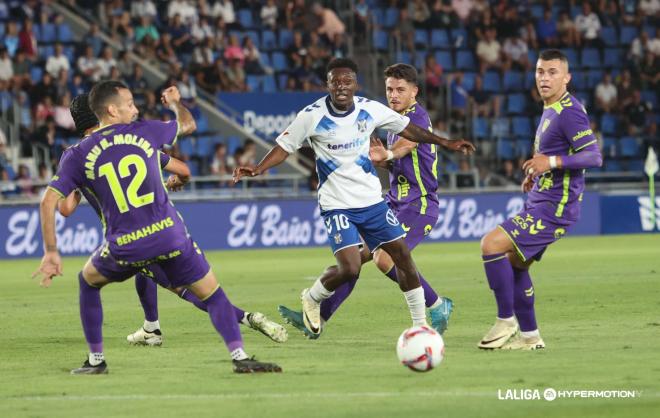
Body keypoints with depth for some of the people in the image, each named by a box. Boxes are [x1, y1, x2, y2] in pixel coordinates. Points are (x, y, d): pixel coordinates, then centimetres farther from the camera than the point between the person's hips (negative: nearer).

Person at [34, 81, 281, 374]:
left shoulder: (77, 155, 4)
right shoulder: (144, 131, 5)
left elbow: (48, 201, -3)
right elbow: (188, 125, 24)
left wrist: (51, 252, 2)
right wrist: (175, 103, 46)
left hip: (124, 247, 1)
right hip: (168, 235, -1)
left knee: (88, 281, 29)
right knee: (213, 294, 11)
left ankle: (95, 360, 27)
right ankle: (240, 357, -5)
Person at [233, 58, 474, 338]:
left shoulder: (370, 109, -4)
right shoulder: (313, 116, -14)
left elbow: (405, 127, 10)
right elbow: (284, 146, -5)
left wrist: (445, 143, 12)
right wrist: (259, 168, -22)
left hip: (372, 200, 5)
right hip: (337, 206, -5)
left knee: (402, 255, 4)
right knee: (350, 269, -18)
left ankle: (420, 323, 18)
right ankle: (312, 299, 13)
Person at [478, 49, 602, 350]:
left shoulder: (569, 111, -16)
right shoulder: (550, 111, 15)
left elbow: (594, 156, -24)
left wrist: (552, 162, -33)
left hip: (554, 209, -10)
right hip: (539, 204, 10)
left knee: (491, 245, -17)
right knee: (514, 263, 15)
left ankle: (506, 321, -7)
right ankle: (529, 336, 23)